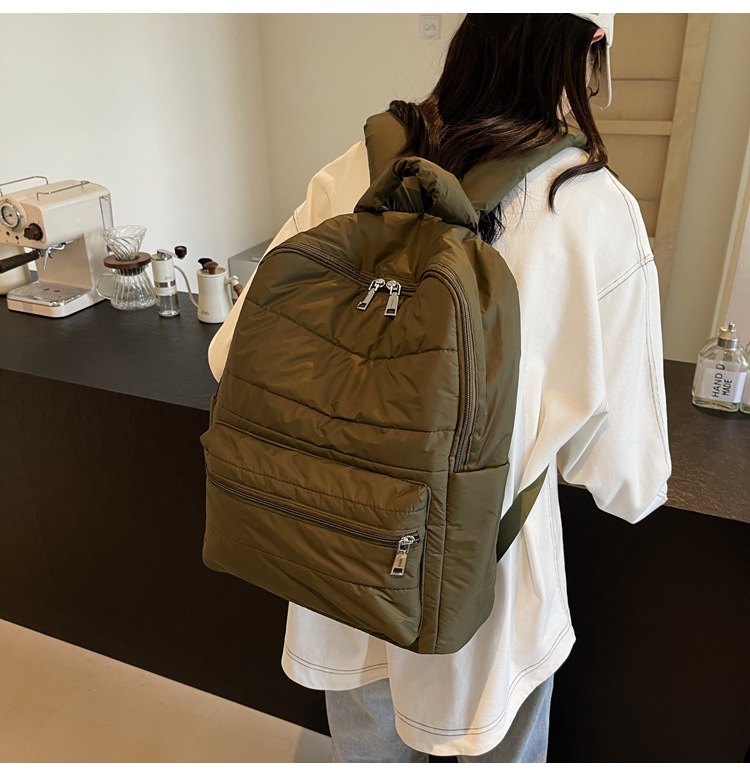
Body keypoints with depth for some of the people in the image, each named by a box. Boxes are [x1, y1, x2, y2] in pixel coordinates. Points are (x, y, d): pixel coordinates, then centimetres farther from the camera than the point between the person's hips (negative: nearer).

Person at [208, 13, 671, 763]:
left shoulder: (350, 176, -12)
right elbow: (626, 476, -16)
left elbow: (235, 355, -9)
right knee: (497, 748, 30)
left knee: (369, 748, 31)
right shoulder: (598, 211, -17)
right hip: (481, 580, -2)